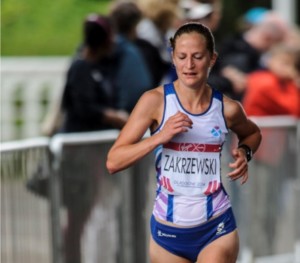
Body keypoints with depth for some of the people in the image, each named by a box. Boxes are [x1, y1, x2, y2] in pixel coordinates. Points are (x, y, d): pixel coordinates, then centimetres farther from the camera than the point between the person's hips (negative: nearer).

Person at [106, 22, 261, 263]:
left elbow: (253, 133, 23)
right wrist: (160, 137, -23)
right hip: (168, 232, 0)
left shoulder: (227, 108, -2)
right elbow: (113, 162, -12)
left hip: (218, 229, 0)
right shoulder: (155, 101, -8)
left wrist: (244, 152, 1)